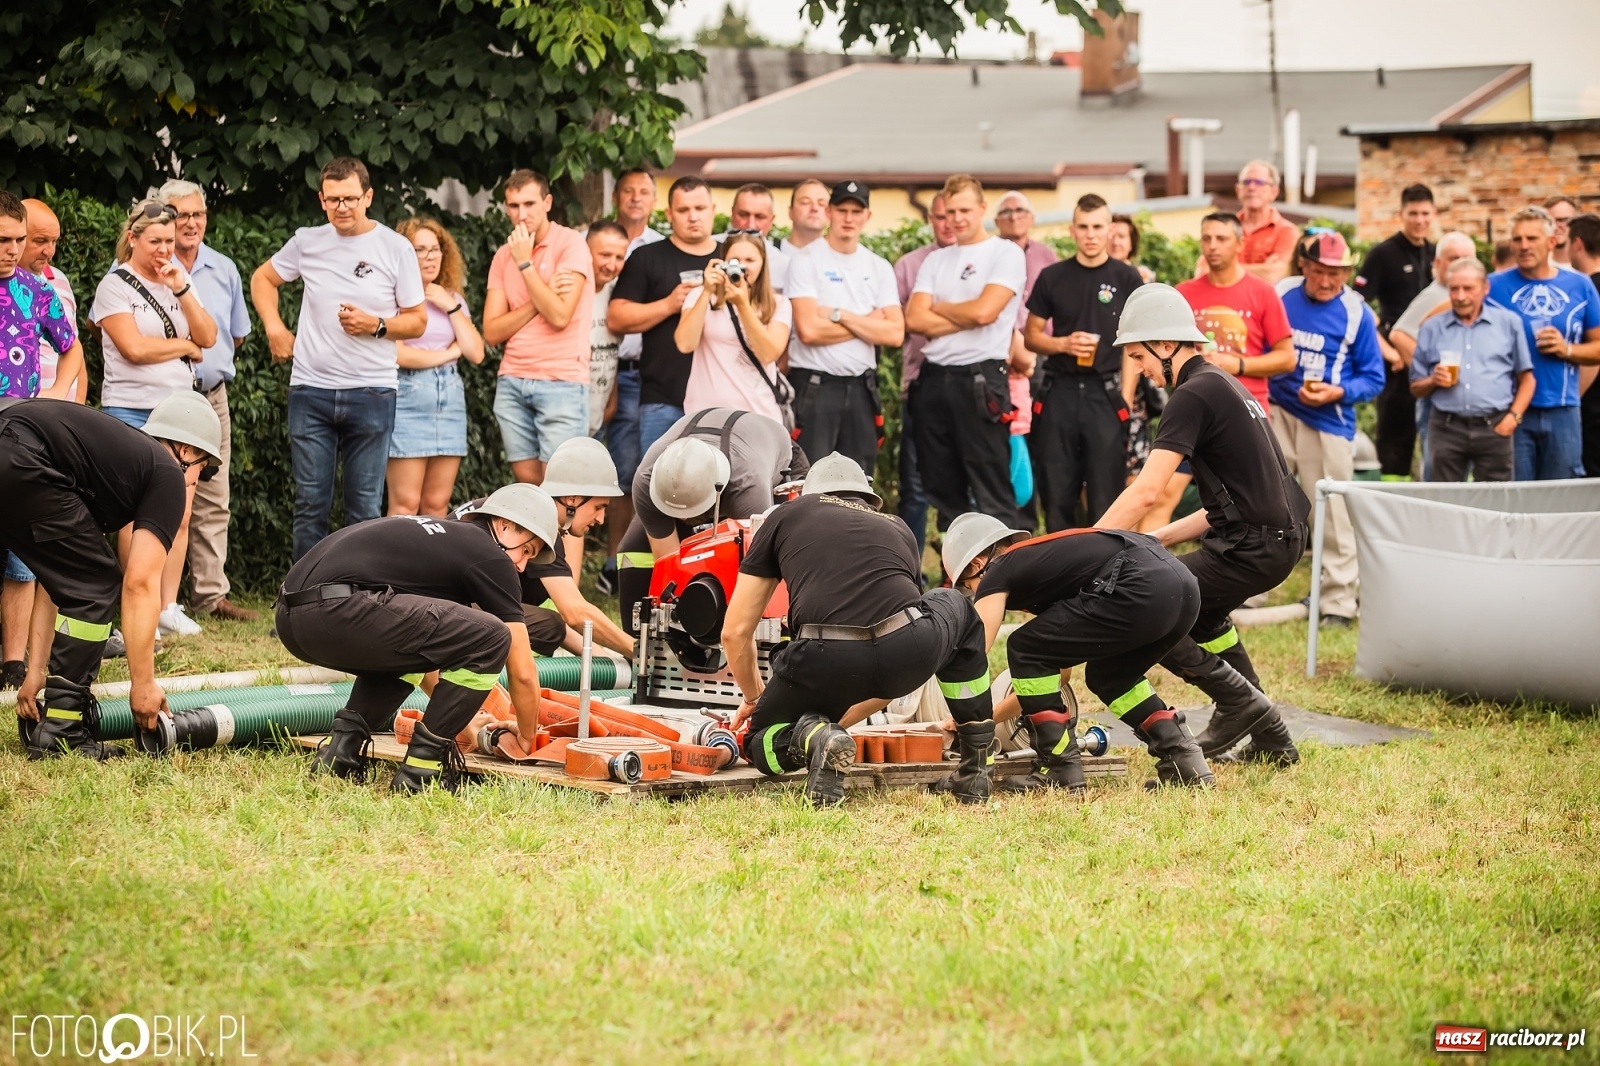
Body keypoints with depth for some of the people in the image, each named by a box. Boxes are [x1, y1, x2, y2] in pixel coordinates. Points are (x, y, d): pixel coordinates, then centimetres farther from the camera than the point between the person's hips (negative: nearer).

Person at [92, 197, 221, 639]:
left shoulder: (179, 279, 13)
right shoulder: (115, 285, -3)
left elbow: (208, 337, 4)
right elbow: (135, 347, -13)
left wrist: (181, 290, -8)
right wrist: (186, 345, -1)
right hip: (132, 411, -5)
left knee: (180, 514, 1)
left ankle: (169, 607, 8)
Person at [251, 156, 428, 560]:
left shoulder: (395, 247, 0)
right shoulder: (307, 241, 5)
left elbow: (417, 321, 3)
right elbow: (263, 279, 22)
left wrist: (376, 325, -15)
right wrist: (274, 328, 8)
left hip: (371, 394, -2)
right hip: (311, 392, 2)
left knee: (365, 508, 3)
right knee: (310, 505, 5)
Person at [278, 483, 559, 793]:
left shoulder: (437, 536, 33)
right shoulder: (490, 557, 9)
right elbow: (522, 672, 11)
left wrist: (464, 719, 53)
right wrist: (527, 737, 28)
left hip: (289, 615, 10)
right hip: (338, 609, -10)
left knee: (403, 644, 36)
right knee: (490, 639, -4)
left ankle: (342, 747, 17)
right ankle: (422, 766, 2)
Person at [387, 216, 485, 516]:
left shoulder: (452, 299, 16)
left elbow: (475, 353, 7)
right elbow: (395, 353, -14)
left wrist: (452, 308, 0)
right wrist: (446, 354, -2)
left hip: (451, 398, 6)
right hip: (406, 397, -6)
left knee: (437, 504, 3)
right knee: (406, 504, -7)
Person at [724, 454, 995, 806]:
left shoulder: (786, 516, 26)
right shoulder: (898, 528, 34)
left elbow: (735, 632, 26)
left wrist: (753, 698, 44)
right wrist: (844, 710, 54)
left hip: (825, 664, -2)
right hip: (911, 656, 2)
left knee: (761, 744, 28)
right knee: (957, 609, 38)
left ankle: (812, 738, -8)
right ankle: (975, 769, 30)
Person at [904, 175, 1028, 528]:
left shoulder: (1006, 254, 0)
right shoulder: (935, 261, 15)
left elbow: (983, 311, -13)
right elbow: (915, 319, 3)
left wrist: (938, 307, 3)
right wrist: (966, 318, -7)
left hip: (980, 380, -6)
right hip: (933, 379, 6)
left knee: (992, 494, -7)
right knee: (943, 491, 10)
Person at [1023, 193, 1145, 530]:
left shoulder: (1127, 279, 4)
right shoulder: (1053, 278, 8)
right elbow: (1031, 335, 12)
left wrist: (1125, 395, -6)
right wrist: (1063, 344, -8)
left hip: (1105, 392, -2)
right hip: (1060, 391, 2)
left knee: (1106, 496, -3)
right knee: (1056, 493, 4)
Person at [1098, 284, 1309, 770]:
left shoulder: (1194, 395, -12)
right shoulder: (1224, 384, 18)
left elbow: (1146, 492, -21)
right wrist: (1161, 538, 16)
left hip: (1256, 548, -11)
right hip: (1281, 534, 11)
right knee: (1201, 611, 34)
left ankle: (1239, 700, -2)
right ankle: (1270, 737, 35)